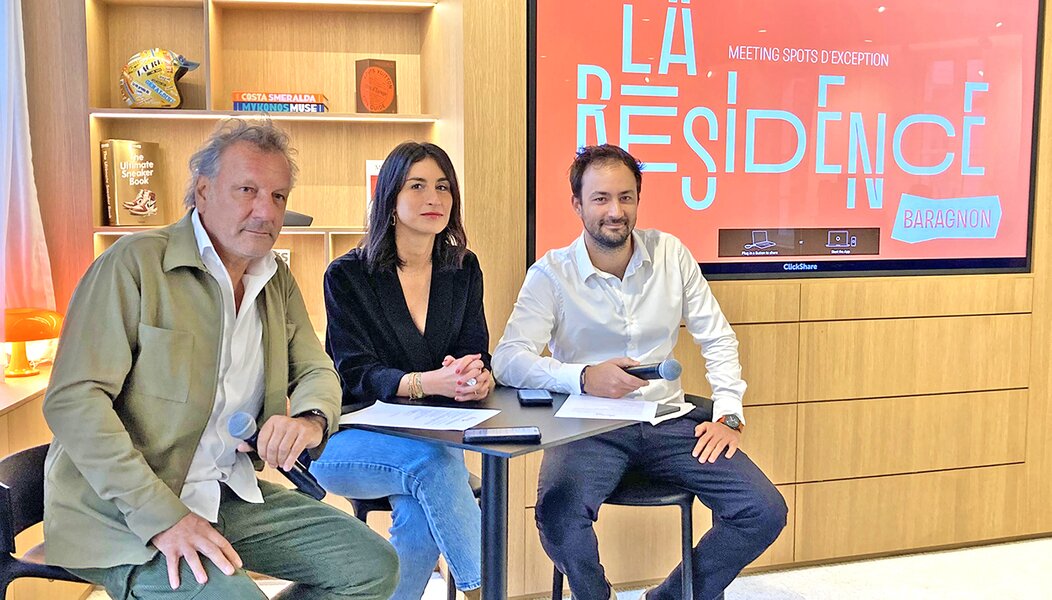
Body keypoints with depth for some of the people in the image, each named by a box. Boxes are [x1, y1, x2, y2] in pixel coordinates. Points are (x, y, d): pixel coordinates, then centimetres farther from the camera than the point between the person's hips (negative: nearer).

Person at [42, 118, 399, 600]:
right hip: (123, 510, -7)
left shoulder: (277, 280, 11)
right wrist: (164, 516, -25)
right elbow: (73, 399, -18)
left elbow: (316, 370, 14)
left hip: (231, 492, 7)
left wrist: (311, 421, -13)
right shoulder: (136, 262, -11)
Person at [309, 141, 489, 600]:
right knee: (433, 460, -33)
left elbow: (476, 353, 1)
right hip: (350, 441, -3)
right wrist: (425, 383, -35)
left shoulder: (463, 270, 7)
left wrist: (478, 378, -26)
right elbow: (356, 374, -14)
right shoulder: (347, 275, -6)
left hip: (431, 437, 3)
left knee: (421, 509, -30)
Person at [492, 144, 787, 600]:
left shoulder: (671, 253, 5)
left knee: (765, 512, -12)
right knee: (558, 512, -33)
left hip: (670, 421, 4)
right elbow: (508, 359, -14)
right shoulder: (551, 273, -5)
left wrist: (728, 414, -2)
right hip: (590, 426, -3)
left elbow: (718, 340, 10)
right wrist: (583, 377, -28)